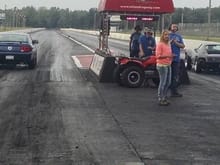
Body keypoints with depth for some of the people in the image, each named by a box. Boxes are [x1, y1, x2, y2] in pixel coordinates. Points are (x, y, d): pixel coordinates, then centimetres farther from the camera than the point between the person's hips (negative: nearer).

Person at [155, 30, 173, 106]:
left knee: (168, 82, 12)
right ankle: (160, 100, -2)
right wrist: (167, 56, -25)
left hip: (168, 65, 9)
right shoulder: (160, 44, -10)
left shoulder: (169, 44, 16)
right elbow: (158, 56, -16)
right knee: (162, 83, -7)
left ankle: (164, 98, 23)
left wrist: (171, 56, 7)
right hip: (162, 65, -9)